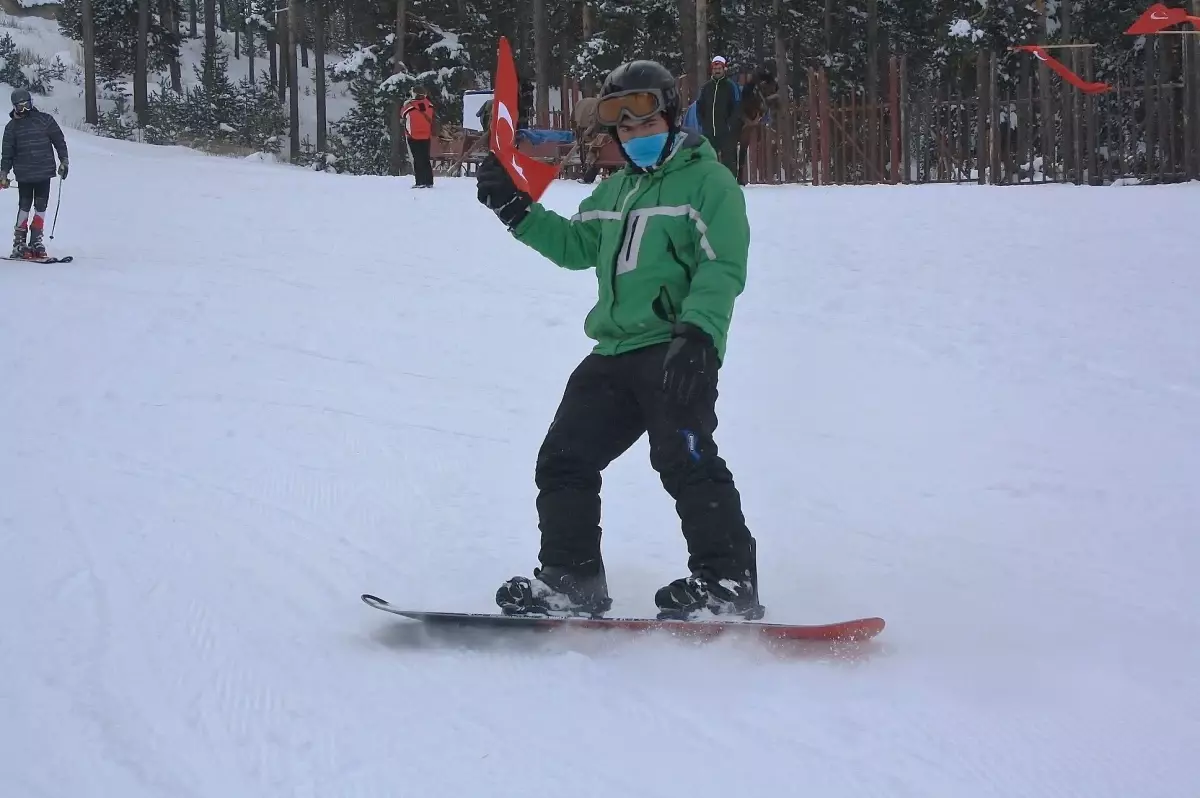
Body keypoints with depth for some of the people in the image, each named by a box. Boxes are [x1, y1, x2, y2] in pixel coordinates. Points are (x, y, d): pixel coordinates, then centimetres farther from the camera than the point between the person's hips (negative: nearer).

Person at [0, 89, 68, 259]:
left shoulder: (45, 120, 2)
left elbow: (59, 141, 7)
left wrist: (63, 161, 3)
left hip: (44, 172, 1)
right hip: (23, 175, -1)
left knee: (41, 207, 4)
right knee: (24, 207, -4)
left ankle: (36, 241, 13)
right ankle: (19, 242, 1)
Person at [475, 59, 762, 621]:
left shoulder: (707, 181, -2)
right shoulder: (614, 191, 23)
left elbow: (723, 268, -12)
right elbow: (576, 245, 33)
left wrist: (696, 331, -24)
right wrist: (516, 210, 22)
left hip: (677, 354, -9)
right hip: (614, 354, 9)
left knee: (685, 461, -19)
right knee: (564, 460, 7)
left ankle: (727, 584, -16)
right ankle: (571, 579, 14)